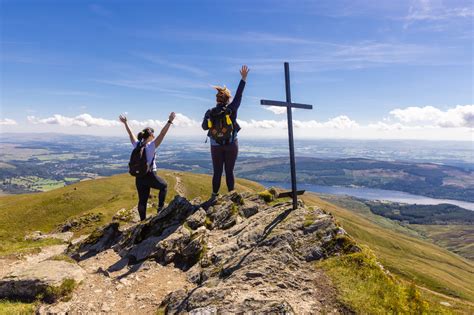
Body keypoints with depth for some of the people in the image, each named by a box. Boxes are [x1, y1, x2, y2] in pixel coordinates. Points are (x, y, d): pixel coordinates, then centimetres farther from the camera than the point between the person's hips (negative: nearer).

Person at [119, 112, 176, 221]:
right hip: (150, 175, -5)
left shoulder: (137, 145, 3)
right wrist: (169, 121, -21)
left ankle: (143, 220, 19)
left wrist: (125, 123, 30)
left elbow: (131, 134, 16)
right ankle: (160, 208, 12)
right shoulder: (151, 146, -13)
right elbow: (162, 134, -19)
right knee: (164, 186, 20)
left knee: (142, 200, 12)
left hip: (139, 177, 5)